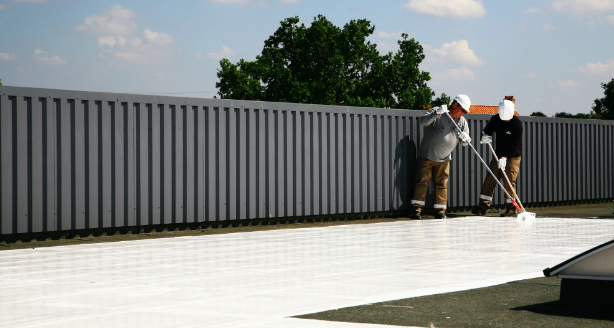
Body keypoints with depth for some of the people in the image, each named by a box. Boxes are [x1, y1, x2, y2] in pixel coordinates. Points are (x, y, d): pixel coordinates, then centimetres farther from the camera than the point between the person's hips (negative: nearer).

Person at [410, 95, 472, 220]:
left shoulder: (462, 122, 4)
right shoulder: (437, 114, -10)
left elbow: (465, 143, 4)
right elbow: (423, 121, -26)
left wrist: (465, 138, -20)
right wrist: (437, 113, -40)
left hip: (444, 159, 4)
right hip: (426, 156, -3)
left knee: (441, 184, 1)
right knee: (422, 181, -4)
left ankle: (440, 210, 7)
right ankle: (417, 209, 0)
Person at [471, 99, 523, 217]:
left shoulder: (517, 123, -17)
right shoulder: (495, 119, -2)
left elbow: (516, 145, -18)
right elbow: (486, 131, 6)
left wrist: (506, 158, -26)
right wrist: (484, 138, -19)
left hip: (513, 155, -5)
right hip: (499, 154, 5)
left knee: (509, 181, -11)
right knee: (490, 179, 0)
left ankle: (511, 209, -5)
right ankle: (483, 206, 5)